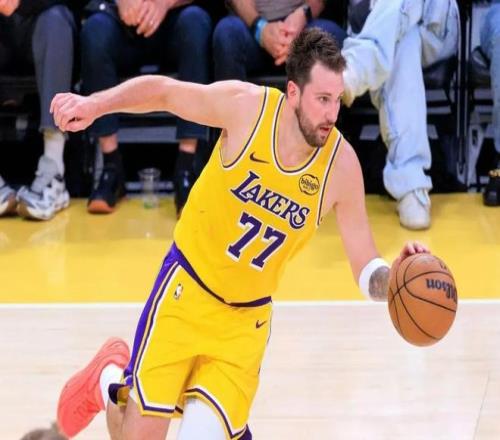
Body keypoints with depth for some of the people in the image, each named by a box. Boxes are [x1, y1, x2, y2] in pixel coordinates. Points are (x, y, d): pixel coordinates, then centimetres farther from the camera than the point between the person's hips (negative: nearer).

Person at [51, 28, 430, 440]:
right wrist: (96, 104, -16)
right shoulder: (246, 106, -18)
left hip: (245, 321, 1)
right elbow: (161, 91, -3)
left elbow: (366, 270, -8)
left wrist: (395, 275, -30)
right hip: (186, 290, -1)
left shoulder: (341, 164, -14)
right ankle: (107, 378, 31)